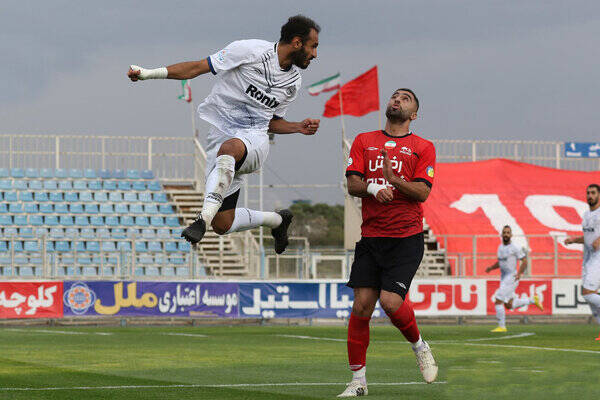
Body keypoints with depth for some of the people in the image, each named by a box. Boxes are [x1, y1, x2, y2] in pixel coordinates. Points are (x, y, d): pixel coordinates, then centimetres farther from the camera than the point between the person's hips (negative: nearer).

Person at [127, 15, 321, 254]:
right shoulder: (250, 51, -7)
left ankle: (204, 219, -47)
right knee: (223, 225, -4)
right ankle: (277, 220, 26)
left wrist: (298, 127, 6)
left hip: (254, 138, 1)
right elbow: (198, 67, -6)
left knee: (228, 149, -40)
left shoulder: (293, 82, 11)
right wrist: (151, 73, -14)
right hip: (222, 133, -1)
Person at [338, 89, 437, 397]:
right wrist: (374, 188, -16)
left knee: (390, 302, -18)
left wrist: (394, 180, -20)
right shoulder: (364, 141, 14)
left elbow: (422, 192, -4)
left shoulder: (423, 148, 7)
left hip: (407, 238, -3)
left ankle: (419, 346, 13)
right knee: (361, 306, -5)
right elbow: (352, 184, 5)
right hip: (371, 238, 3)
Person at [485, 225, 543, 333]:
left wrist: (519, 273, -21)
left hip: (511, 278, -8)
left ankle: (501, 327, -2)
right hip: (503, 278, 8)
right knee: (509, 305, 13)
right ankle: (532, 300, 28)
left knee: (498, 302, -12)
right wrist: (491, 268, 8)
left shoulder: (515, 248, -11)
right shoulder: (500, 247, 12)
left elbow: (524, 261, -9)